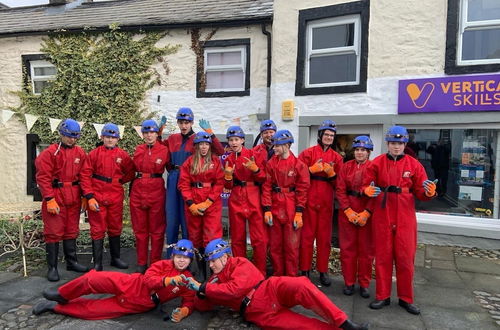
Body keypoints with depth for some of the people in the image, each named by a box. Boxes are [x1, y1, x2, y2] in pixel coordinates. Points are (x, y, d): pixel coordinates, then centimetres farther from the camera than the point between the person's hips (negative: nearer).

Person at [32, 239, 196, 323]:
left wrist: (183, 311, -22)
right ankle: (62, 296, 8)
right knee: (96, 279, -20)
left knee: (90, 310, -8)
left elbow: (190, 301, 1)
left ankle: (54, 306, 12)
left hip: (138, 305, 0)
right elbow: (148, 279, -13)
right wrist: (168, 280, -30)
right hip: (131, 285, 0)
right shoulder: (163, 264, 0)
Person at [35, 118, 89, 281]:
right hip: (55, 198, -5)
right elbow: (43, 177, -10)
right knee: (54, 232, 1)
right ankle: (52, 267, 12)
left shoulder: (80, 153, 8)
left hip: (74, 199, 5)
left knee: (71, 231, 14)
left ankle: (71, 262, 26)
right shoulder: (50, 153, -6)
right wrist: (50, 199, -15)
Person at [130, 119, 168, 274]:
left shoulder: (163, 149, 2)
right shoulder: (138, 149, 13)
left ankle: (155, 263, 13)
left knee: (157, 229, 3)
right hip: (138, 190, 4)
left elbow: (159, 167, -5)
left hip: (156, 190, -3)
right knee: (140, 229, 9)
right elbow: (137, 166, 4)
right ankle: (141, 263, 19)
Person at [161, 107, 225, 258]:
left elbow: (220, 152, -11)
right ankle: (170, 258, 22)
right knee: (171, 219, 8)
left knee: (187, 220, 4)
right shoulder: (172, 138, 11)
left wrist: (209, 132, -18)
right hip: (173, 181, 4)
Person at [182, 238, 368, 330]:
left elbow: (235, 289, -9)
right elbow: (202, 307, 20)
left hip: (269, 289, -2)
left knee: (301, 285, -34)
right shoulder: (214, 281, 22)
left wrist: (204, 288, -2)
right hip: (259, 314, 2)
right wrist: (199, 290, 1)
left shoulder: (239, 263, 7)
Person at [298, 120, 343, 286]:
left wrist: (331, 173, -10)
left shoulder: (337, 157, 10)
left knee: (325, 237, 9)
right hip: (309, 199, -2)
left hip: (327, 201, 3)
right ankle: (304, 270, 14)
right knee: (307, 235, 3)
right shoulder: (308, 153, 2)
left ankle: (323, 271, 20)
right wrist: (313, 169, -16)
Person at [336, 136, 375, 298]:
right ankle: (349, 282, 21)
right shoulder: (346, 166, 4)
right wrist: (349, 211, -9)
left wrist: (366, 213, -13)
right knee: (347, 247, 7)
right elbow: (340, 190, -1)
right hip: (347, 212, 2)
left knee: (366, 249, 7)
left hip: (367, 214, -1)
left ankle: (364, 284, 21)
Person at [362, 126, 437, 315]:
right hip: (382, 216, 0)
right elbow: (365, 186, 1)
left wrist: (429, 192, -21)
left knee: (405, 258, 6)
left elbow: (420, 193, 1)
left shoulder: (414, 164, 2)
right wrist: (369, 190, -22)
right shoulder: (377, 163, 1)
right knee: (383, 257, 9)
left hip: (405, 218, 0)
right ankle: (383, 296, 21)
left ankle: (406, 298, 22)